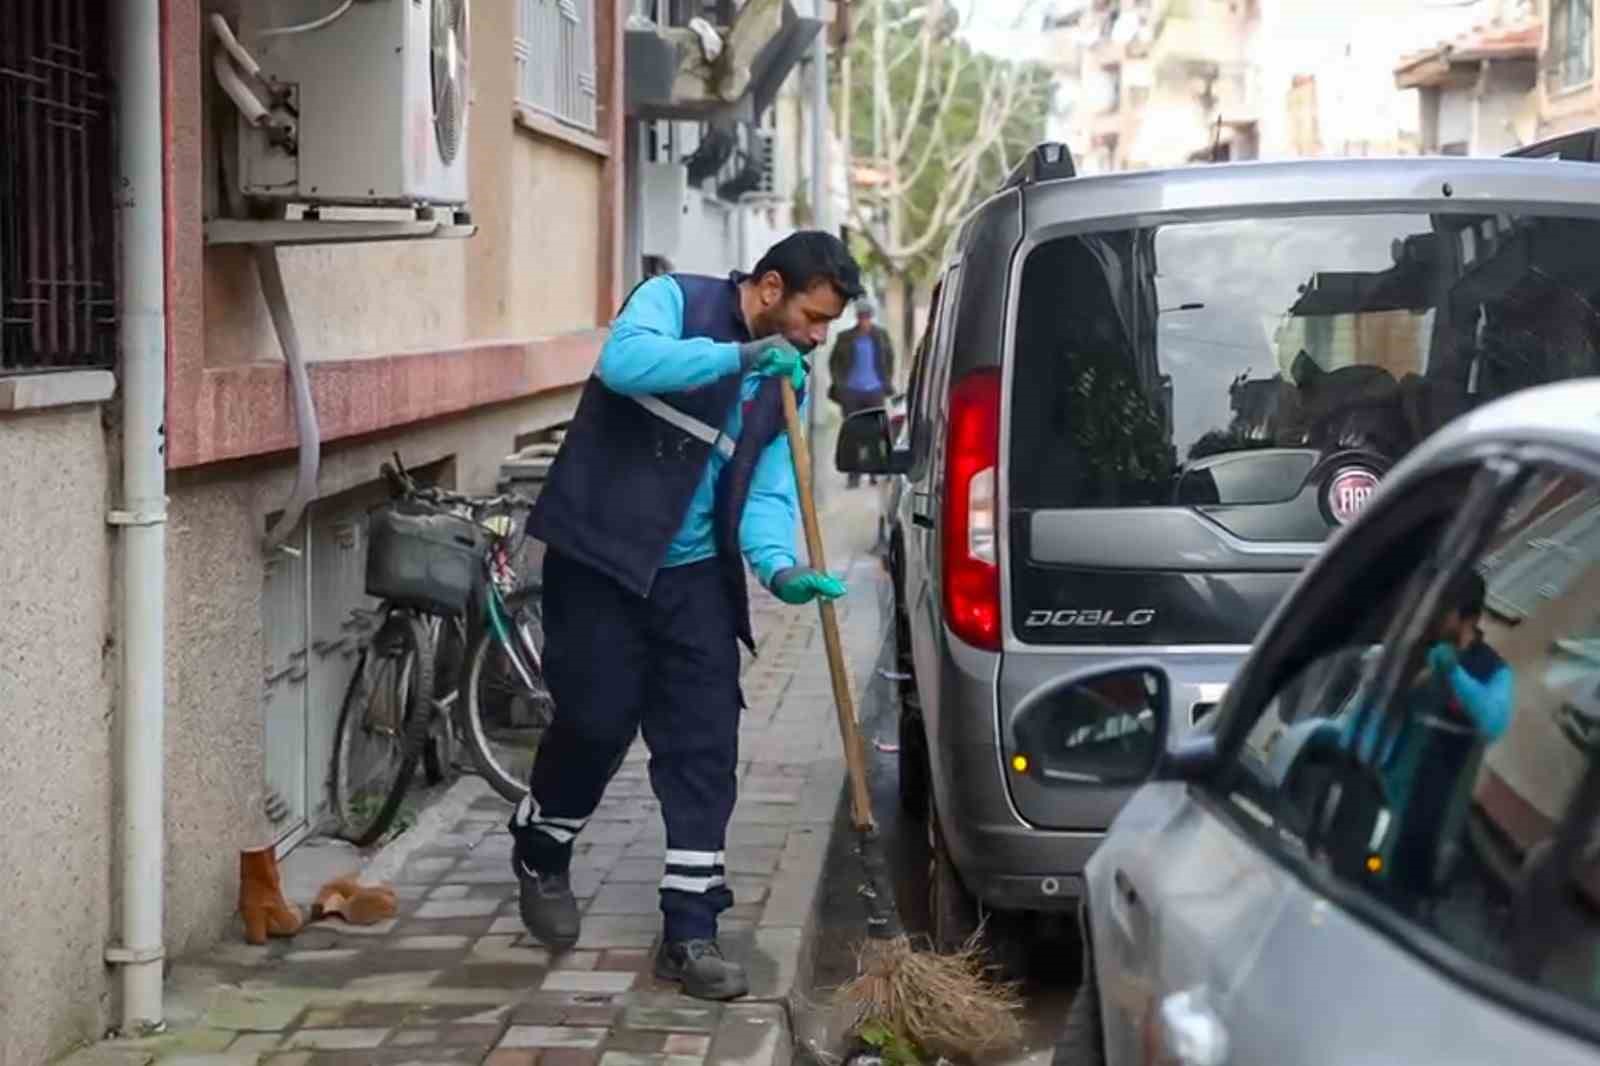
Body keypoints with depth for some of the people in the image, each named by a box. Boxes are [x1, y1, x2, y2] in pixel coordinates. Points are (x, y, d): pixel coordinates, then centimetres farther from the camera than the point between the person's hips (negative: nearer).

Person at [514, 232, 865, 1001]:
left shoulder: (786, 383, 11)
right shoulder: (675, 300, -6)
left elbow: (767, 491, 2)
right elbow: (624, 361, -28)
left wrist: (778, 567, -18)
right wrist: (738, 354, -31)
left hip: (694, 576, 6)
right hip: (600, 558, -5)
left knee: (705, 749, 0)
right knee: (597, 722, -4)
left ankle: (690, 932, 7)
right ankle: (539, 854, 27)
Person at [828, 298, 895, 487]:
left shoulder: (881, 336, 5)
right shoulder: (846, 338, 2)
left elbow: (890, 359, 17)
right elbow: (834, 362, 11)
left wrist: (887, 382, 10)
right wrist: (838, 383, 2)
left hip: (874, 390, 0)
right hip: (850, 391, 0)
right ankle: (854, 475, 4)